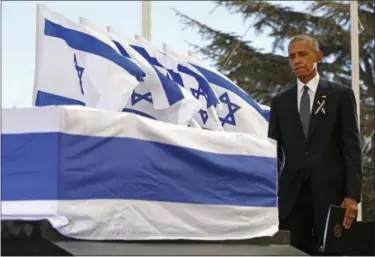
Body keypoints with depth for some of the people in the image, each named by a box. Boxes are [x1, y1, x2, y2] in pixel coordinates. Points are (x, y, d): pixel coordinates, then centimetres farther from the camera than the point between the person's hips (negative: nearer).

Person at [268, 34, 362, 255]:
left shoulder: (341, 95, 5)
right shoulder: (280, 101, 13)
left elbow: (352, 148, 0)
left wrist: (352, 195, -10)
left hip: (330, 192, -2)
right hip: (291, 195, 2)